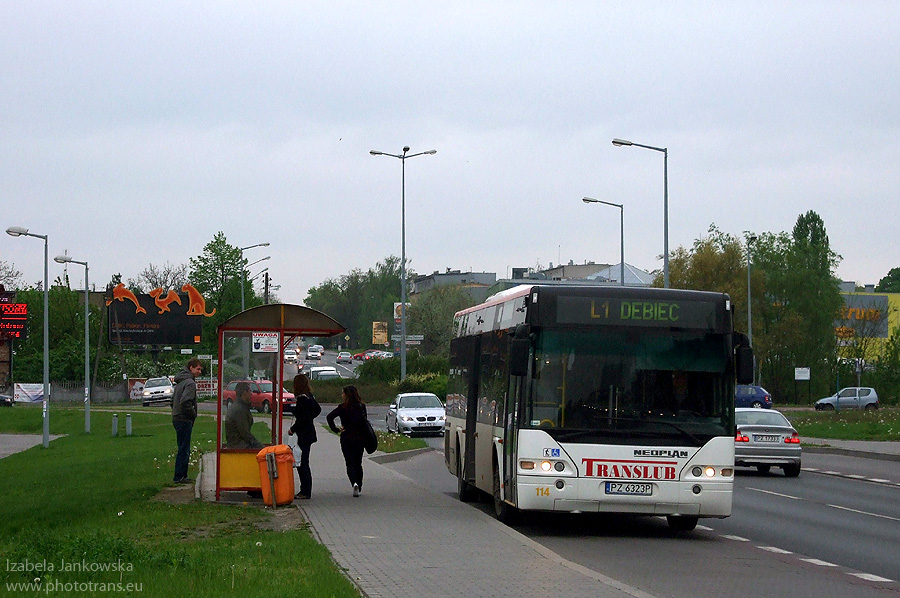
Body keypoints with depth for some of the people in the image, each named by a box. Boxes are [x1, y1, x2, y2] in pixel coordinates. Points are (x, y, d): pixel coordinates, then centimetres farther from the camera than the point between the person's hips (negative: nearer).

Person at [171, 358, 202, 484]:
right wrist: (193, 414, -14)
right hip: (184, 420, -10)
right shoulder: (190, 383, -15)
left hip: (177, 418, 10)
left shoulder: (180, 382, 16)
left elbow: (173, 400, 22)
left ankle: (182, 475, 19)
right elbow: (185, 401, -26)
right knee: (184, 449, -6)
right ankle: (179, 477, -4)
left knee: (183, 448, 15)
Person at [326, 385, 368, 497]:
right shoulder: (362, 406, 0)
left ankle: (355, 483, -23)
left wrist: (335, 429, -8)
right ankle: (359, 486, 19)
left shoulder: (343, 407, -9)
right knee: (358, 463, 17)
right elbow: (365, 421, 3)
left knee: (350, 464, 0)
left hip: (347, 438, -3)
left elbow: (329, 417, -18)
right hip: (360, 438, 3)